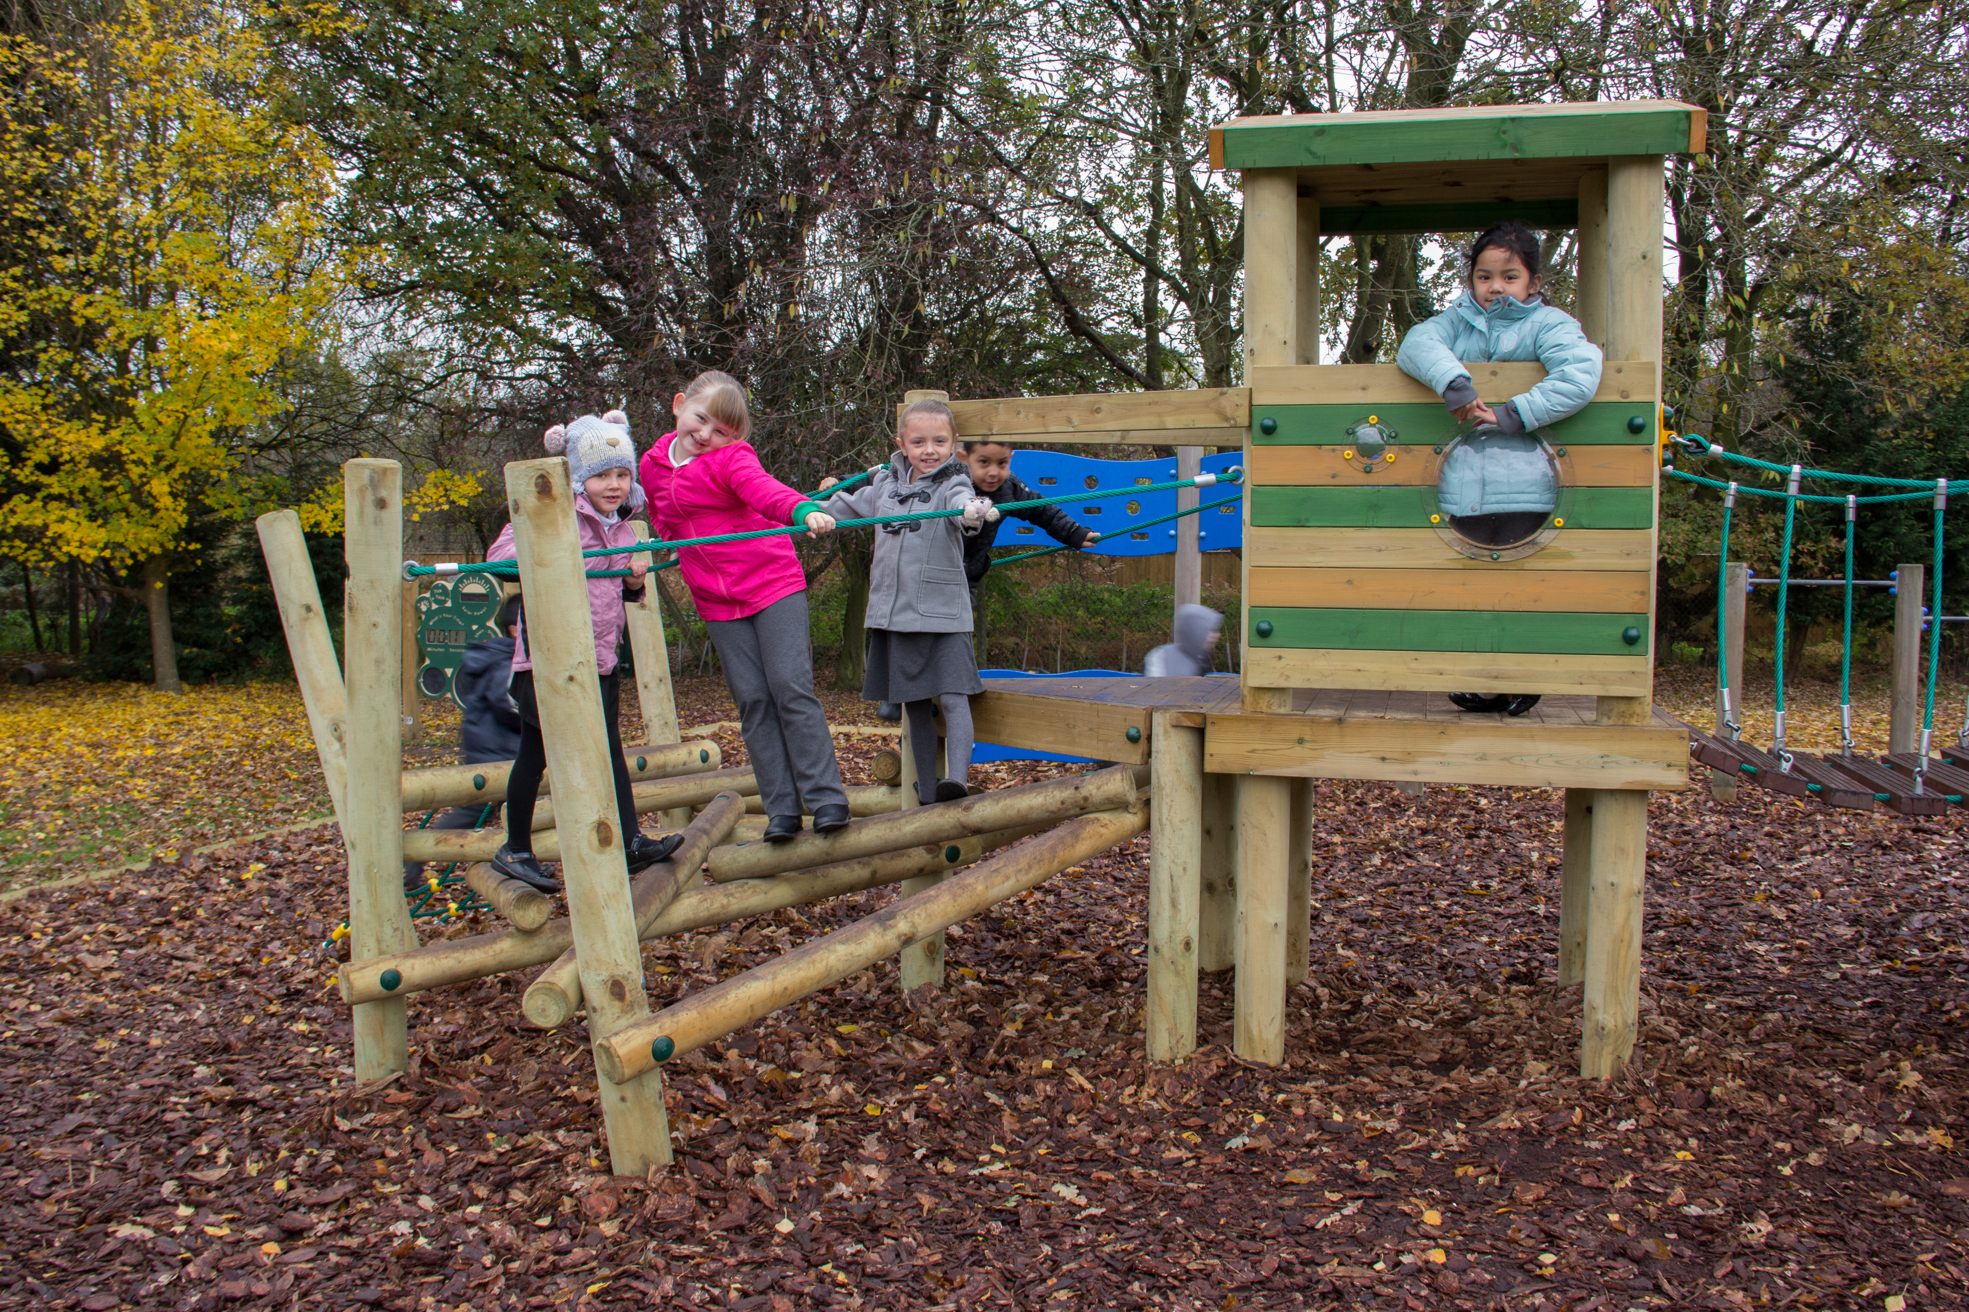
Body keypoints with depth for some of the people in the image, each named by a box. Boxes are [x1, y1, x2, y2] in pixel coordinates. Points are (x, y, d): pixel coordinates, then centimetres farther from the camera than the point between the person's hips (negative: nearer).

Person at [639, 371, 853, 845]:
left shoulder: (732, 457, -12)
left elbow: (765, 490, -33)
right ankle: (782, 809, 6)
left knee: (791, 687, -11)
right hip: (717, 602, 5)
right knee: (752, 700, 3)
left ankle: (826, 798, -4)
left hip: (774, 583, -5)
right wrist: (680, 545, 11)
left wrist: (805, 510, -51)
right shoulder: (653, 466, 7)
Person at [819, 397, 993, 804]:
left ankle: (957, 776, -21)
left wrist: (973, 512, -54)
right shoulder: (886, 484, 8)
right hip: (893, 613, 5)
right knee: (913, 703, 10)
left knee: (952, 696, -15)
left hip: (943, 613, -5)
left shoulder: (952, 485, -6)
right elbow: (848, 508, 28)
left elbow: (961, 504, -31)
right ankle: (927, 793, 18)